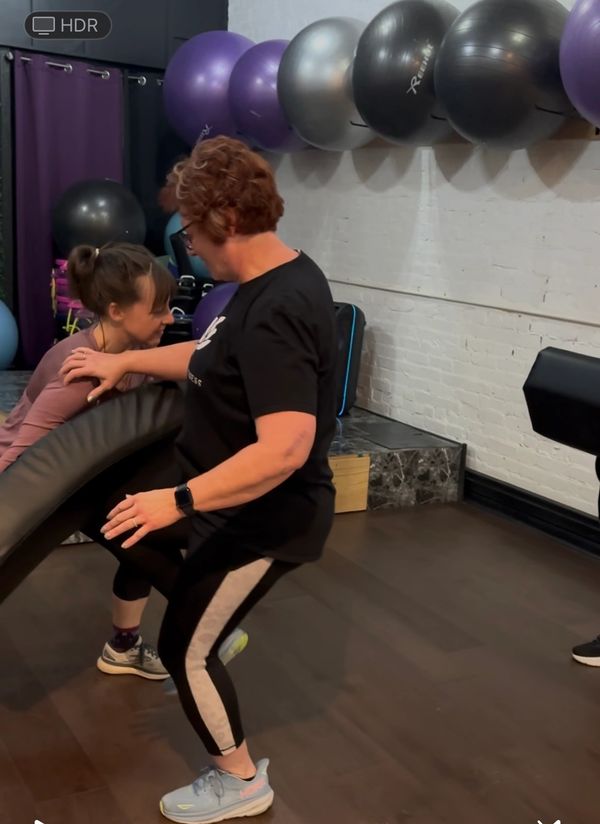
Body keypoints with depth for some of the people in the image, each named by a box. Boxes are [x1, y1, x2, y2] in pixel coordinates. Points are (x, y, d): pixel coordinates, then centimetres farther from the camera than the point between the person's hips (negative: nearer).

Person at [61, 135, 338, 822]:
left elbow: (285, 449, -39)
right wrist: (126, 362, 16)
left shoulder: (274, 315, -32)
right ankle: (219, 623, 53)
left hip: (265, 516, -10)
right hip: (238, 496, 10)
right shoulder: (276, 280, 1)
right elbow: (215, 357, 15)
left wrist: (179, 500, -35)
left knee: (183, 648, 4)